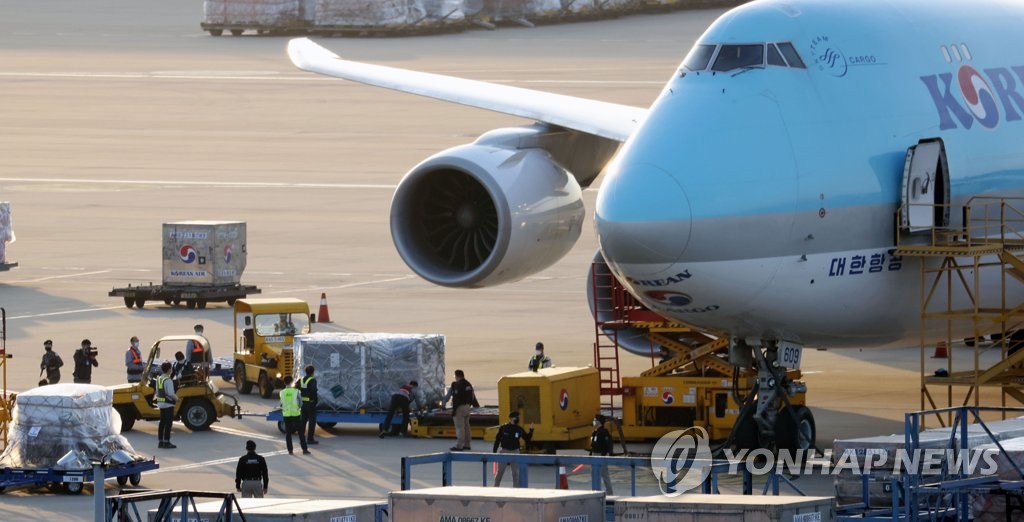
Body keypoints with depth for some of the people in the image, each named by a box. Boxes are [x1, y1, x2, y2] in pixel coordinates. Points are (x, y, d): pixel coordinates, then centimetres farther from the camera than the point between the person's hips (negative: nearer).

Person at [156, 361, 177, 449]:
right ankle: (166, 442, -5)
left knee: (162, 423, 14)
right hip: (168, 404, -9)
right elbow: (171, 393, -22)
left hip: (161, 404, 9)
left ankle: (160, 442, 18)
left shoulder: (159, 379, 8)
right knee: (168, 423, -4)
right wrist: (176, 398, -3)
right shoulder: (168, 380, -19)